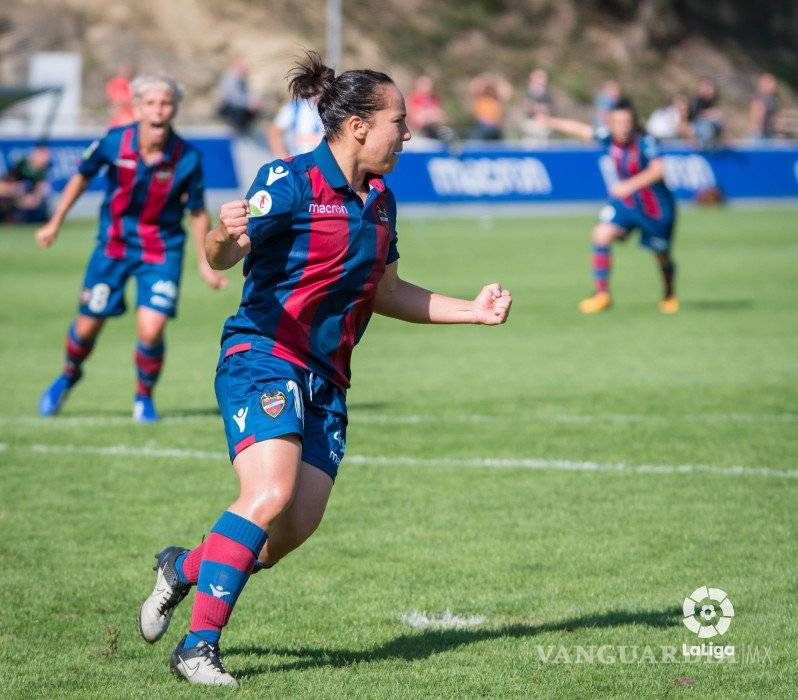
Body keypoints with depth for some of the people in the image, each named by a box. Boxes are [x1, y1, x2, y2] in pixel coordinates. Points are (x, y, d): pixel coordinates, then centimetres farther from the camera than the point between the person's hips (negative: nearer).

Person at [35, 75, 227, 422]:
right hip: (113, 245, 1)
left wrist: (206, 263, -1)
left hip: (162, 252, -1)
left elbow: (198, 212, -2)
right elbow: (81, 176, 4)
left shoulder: (187, 158, -16)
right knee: (87, 327, 6)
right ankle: (69, 375, 41)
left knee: (150, 331, -15)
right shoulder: (114, 142, -15)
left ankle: (144, 397, 14)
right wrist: (55, 223, 8)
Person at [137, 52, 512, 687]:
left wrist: (471, 311, 22)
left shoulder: (380, 200, 15)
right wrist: (224, 237, -42)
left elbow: (384, 293, 26)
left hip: (326, 382, 7)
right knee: (271, 494, -26)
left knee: (295, 530, -3)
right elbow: (224, 255, -18)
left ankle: (184, 570, 24)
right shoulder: (293, 181, -10)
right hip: (264, 358, -7)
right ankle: (199, 645, -19)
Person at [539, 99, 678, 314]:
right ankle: (602, 294, -11)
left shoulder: (645, 142, -26)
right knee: (602, 234, -18)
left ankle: (669, 295, 42)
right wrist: (548, 121, 0)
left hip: (654, 205, -4)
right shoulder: (609, 137, -10)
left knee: (662, 254, 11)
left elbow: (658, 169, -38)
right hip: (625, 201, 4)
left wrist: (630, 185, -46)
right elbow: (581, 129, 2)